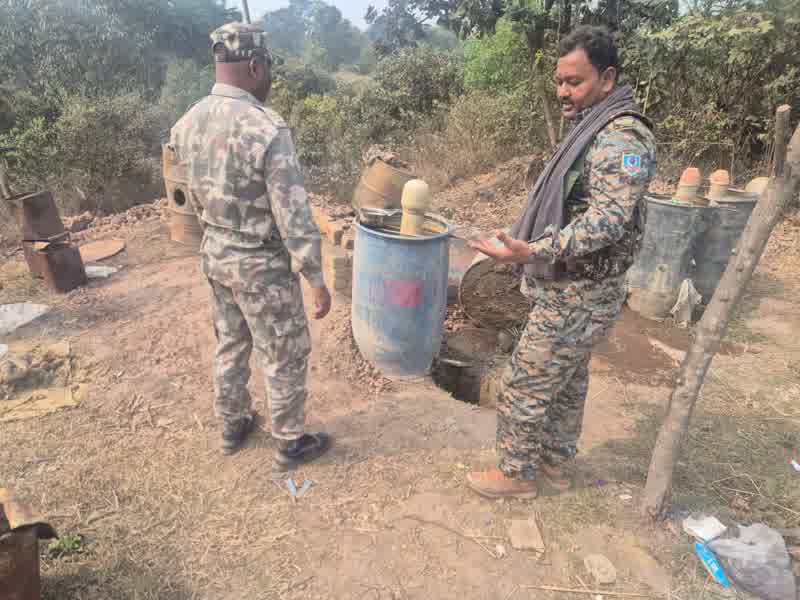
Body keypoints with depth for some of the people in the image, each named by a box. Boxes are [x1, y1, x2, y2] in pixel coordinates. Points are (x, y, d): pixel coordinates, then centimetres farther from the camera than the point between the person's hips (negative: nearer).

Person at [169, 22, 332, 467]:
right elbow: (294, 215, -24)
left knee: (230, 344, 23)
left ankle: (233, 426, 41)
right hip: (261, 264, -7)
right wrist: (317, 280, -16)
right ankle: (290, 444, 27)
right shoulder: (267, 129, -24)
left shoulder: (187, 124, 0)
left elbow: (194, 198, 11)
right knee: (284, 357, 10)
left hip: (213, 254, 8)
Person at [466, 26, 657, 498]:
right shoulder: (598, 131, 12)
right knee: (568, 384, 20)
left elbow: (608, 220, -30)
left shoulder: (621, 137, -20)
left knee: (523, 387, 2)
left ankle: (517, 475, 22)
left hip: (576, 298, -10)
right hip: (577, 291, 10)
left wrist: (534, 251, -41)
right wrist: (534, 245, 23)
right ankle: (555, 467, 37)